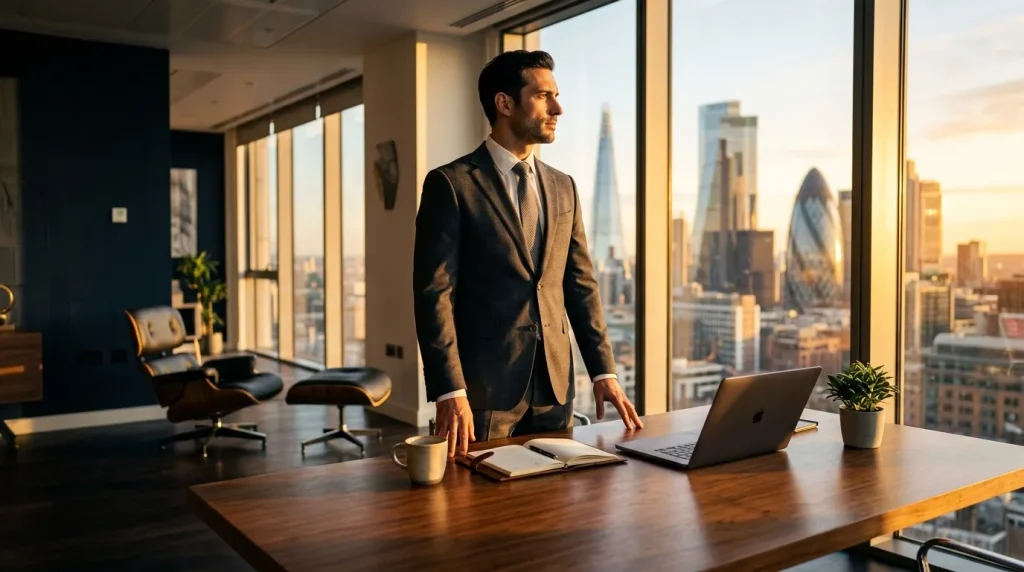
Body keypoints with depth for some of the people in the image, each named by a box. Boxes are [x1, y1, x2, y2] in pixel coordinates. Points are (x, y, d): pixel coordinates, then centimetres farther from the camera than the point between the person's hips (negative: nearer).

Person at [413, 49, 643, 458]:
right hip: (483, 387, -5)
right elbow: (434, 293, -12)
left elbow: (581, 284, 12)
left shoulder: (563, 188, 11)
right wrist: (449, 392, -18)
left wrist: (604, 370, 4)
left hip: (554, 385, 5)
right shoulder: (449, 184, -7)